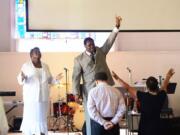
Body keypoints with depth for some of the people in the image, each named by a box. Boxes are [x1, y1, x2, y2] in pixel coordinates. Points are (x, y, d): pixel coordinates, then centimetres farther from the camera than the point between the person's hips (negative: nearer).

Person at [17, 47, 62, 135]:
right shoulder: (26, 65, -1)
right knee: (30, 116, -5)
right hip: (31, 97, -4)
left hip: (43, 96, 4)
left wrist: (56, 79, -3)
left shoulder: (45, 66, 12)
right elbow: (21, 80, -6)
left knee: (42, 117, 4)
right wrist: (22, 78, -28)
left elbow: (49, 80, 16)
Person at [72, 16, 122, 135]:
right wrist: (76, 92, -11)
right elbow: (76, 77, -2)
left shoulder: (101, 51, 8)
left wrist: (117, 27, -16)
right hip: (90, 91, -2)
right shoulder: (79, 59, 0)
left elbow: (110, 41, -3)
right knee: (90, 116, 4)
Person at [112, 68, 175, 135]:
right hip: (157, 128, 3)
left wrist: (117, 78, 4)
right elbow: (164, 86, 15)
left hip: (144, 129, -2)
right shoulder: (161, 96, -7)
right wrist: (168, 76, 36)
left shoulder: (143, 96, -16)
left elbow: (128, 87, -7)